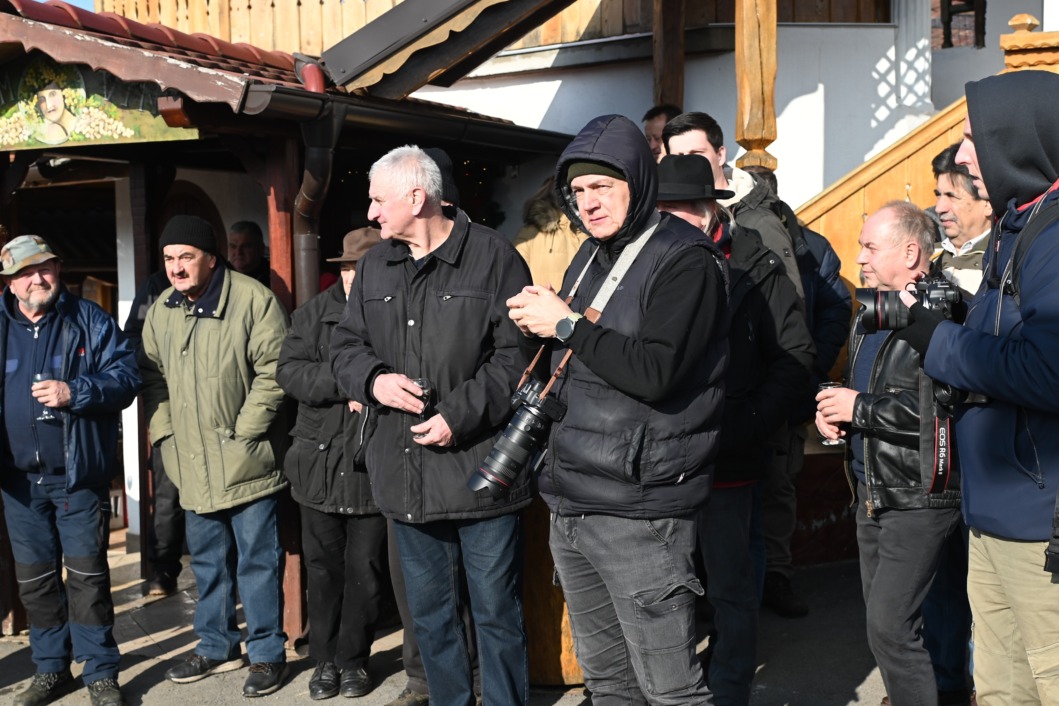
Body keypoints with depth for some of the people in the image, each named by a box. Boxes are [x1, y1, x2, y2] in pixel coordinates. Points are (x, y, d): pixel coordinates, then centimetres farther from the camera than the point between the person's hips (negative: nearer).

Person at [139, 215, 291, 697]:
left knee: (256, 560, 3)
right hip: (193, 465, 6)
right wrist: (163, 431, 5)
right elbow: (152, 375, 16)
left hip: (246, 463, -6)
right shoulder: (162, 309, 8)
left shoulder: (253, 300, -13)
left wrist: (243, 433, -16)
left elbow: (273, 372, -15)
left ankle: (267, 653, 16)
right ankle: (216, 646, 33)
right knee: (207, 560, 18)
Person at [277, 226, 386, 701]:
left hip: (373, 470, -2)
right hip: (319, 466, 3)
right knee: (323, 570, 13)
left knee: (365, 572, 9)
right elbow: (288, 371, -7)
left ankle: (353, 659, 26)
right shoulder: (316, 313, 2)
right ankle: (325, 659, 28)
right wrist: (343, 382, -17)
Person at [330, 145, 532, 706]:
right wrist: (373, 380, -6)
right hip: (406, 474, 6)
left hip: (479, 466, -6)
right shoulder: (374, 267, 12)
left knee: (495, 611, 5)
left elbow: (517, 354, -12)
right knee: (429, 612, 16)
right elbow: (346, 345, 16)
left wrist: (460, 417, -17)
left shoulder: (492, 256, -7)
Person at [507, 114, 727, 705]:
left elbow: (654, 373, -24)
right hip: (571, 504, 8)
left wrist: (565, 324, -17)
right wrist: (537, 327, 2)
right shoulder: (591, 257, 15)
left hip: (638, 514, -8)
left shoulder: (685, 260, -11)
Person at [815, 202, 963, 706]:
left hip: (916, 499, -9)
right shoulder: (868, 318, 14)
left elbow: (944, 405, -29)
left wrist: (860, 409, -20)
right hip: (871, 494, 9)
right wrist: (830, 410, 4)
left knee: (891, 629, -10)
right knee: (882, 628, 15)